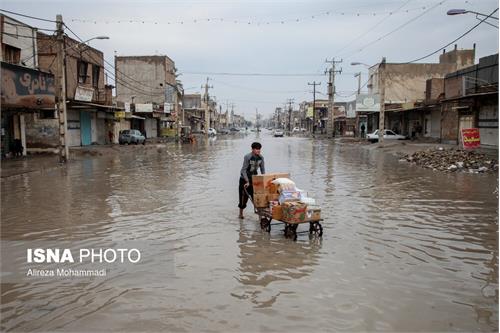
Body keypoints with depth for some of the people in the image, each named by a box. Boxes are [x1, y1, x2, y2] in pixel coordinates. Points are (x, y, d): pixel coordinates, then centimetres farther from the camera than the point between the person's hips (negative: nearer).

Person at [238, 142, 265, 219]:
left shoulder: (261, 158, -6)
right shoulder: (247, 157, -22)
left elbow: (262, 170, 3)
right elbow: (244, 170, -23)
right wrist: (247, 181, -28)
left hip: (254, 178, 5)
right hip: (244, 178, -4)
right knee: (244, 196, 0)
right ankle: (241, 213, 15)